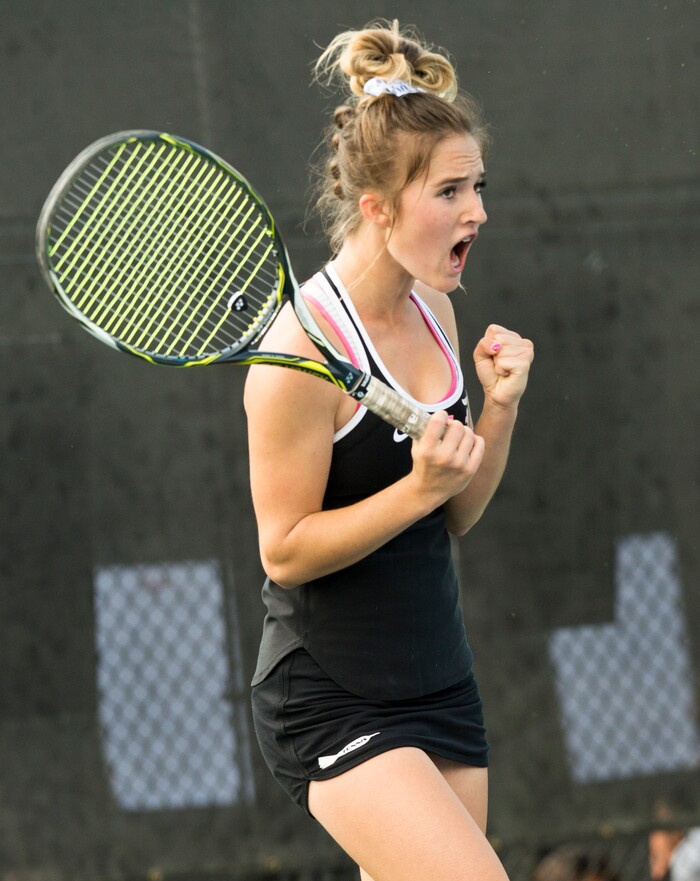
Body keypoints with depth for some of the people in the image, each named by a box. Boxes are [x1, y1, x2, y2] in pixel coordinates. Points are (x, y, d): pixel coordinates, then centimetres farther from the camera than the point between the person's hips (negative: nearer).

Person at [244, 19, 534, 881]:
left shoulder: (433, 311, 8)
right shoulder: (305, 344, -17)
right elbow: (285, 550, -15)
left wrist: (500, 407, -2)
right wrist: (419, 487, -24)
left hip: (437, 681, 8)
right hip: (330, 704, -8)